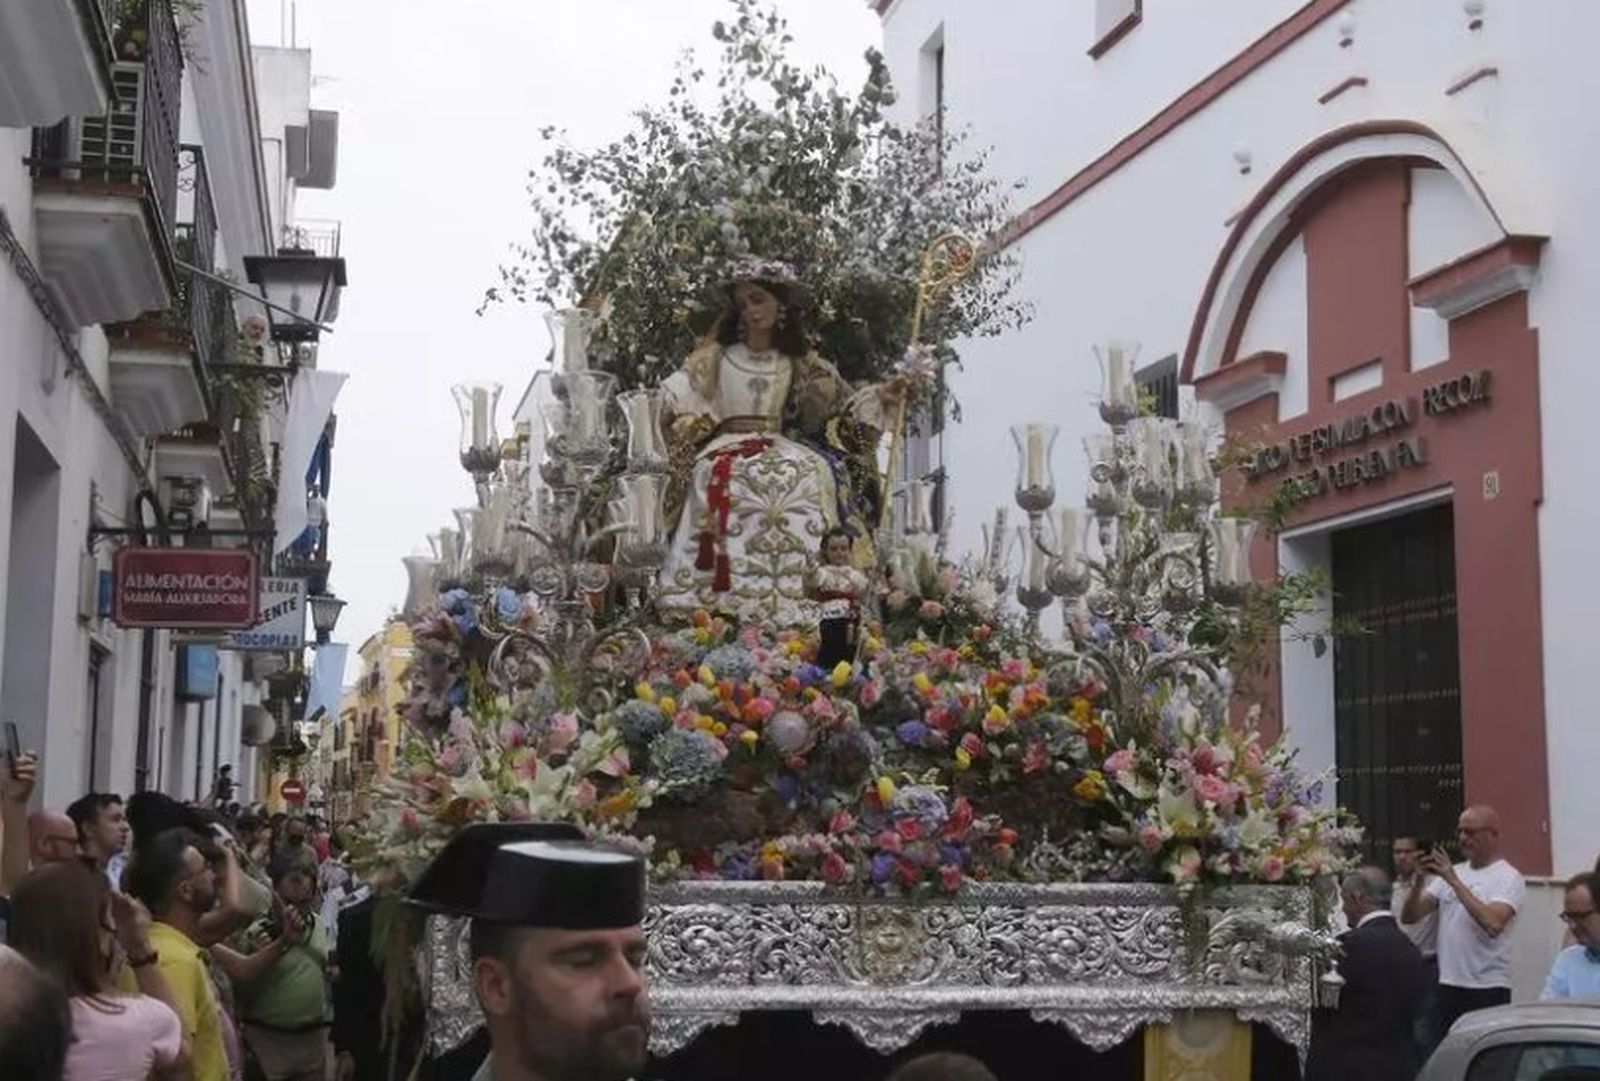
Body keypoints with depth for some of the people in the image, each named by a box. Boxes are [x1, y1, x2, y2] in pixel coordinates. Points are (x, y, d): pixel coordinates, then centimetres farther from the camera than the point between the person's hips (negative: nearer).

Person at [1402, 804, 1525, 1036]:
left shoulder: (1508, 878, -6)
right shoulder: (1450, 873, 13)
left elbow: (1493, 924, -23)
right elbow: (1410, 916, 9)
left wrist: (1454, 880, -21)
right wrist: (1418, 880, -9)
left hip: (1487, 990, -6)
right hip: (1447, 986, 6)